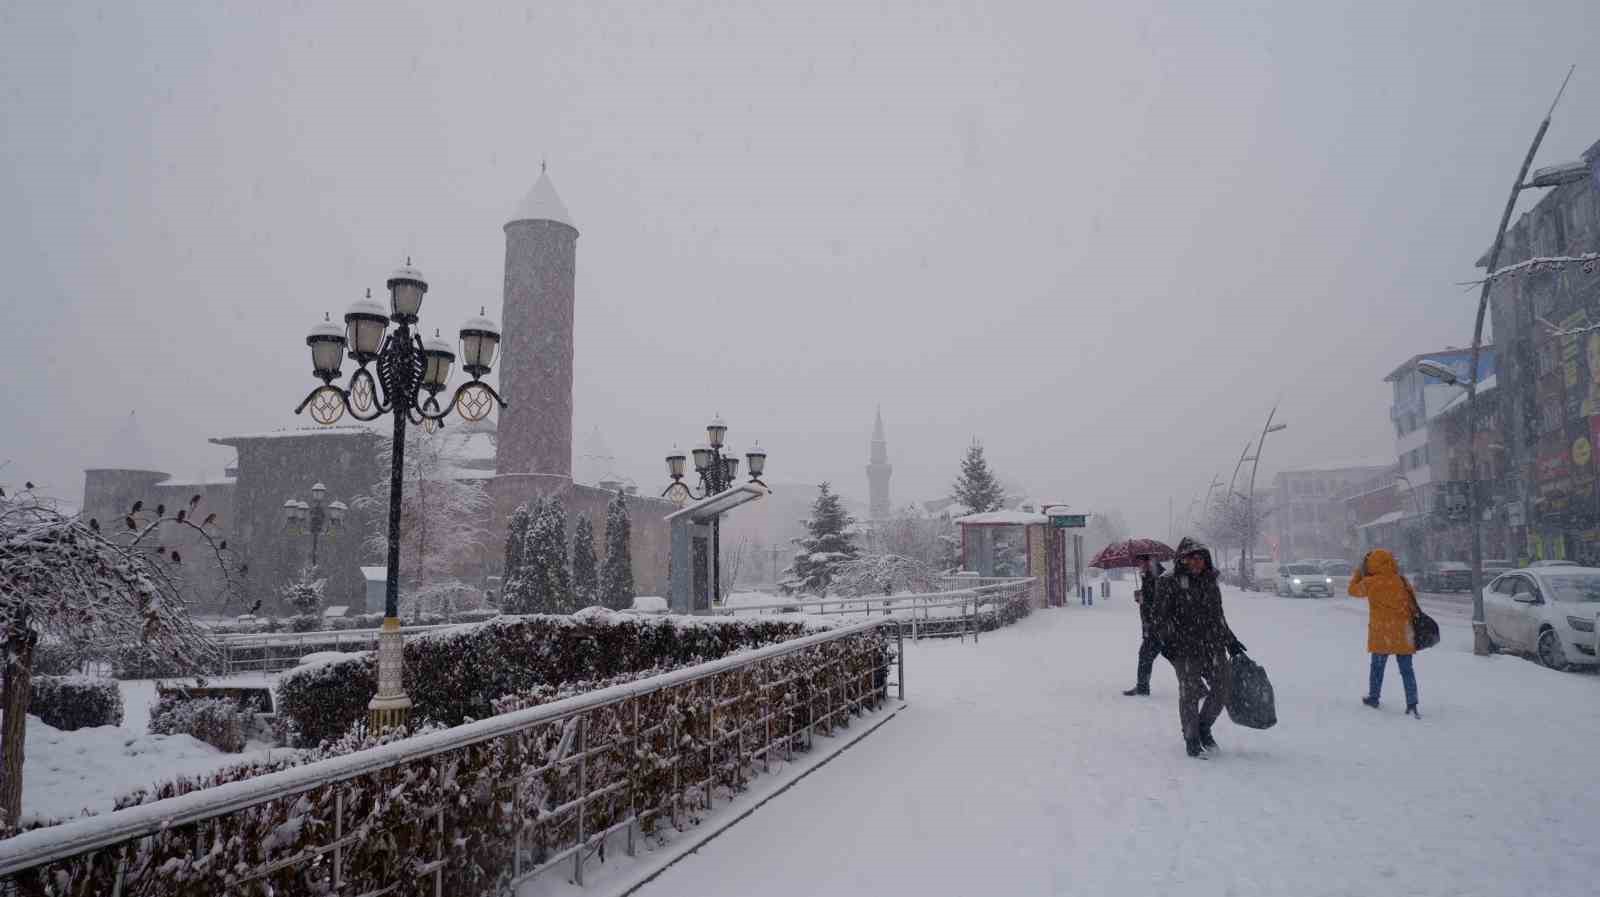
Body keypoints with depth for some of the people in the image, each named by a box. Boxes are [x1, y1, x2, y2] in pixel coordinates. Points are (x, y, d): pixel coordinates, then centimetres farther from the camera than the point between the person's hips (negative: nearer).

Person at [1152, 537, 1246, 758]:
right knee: (1190, 694, -1)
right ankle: (1191, 739, 17)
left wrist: (1230, 641, 25)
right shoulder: (1169, 583, -4)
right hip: (1185, 650, -5)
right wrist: (1165, 640, -15)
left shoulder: (1210, 582, 14)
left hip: (1214, 646, 5)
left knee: (1222, 690, 5)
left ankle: (1204, 728, 31)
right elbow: (1161, 615, -5)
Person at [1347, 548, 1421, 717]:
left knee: (1377, 666, 14)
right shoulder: (1402, 581, -1)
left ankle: (1373, 698, 25)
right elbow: (1412, 603, 6)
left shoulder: (1370, 583, -11)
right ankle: (1412, 706, 4)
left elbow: (1353, 590, 7)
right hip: (1403, 633, 3)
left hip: (1381, 634, -3)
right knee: (1407, 670, 7)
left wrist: (1358, 573, 19)